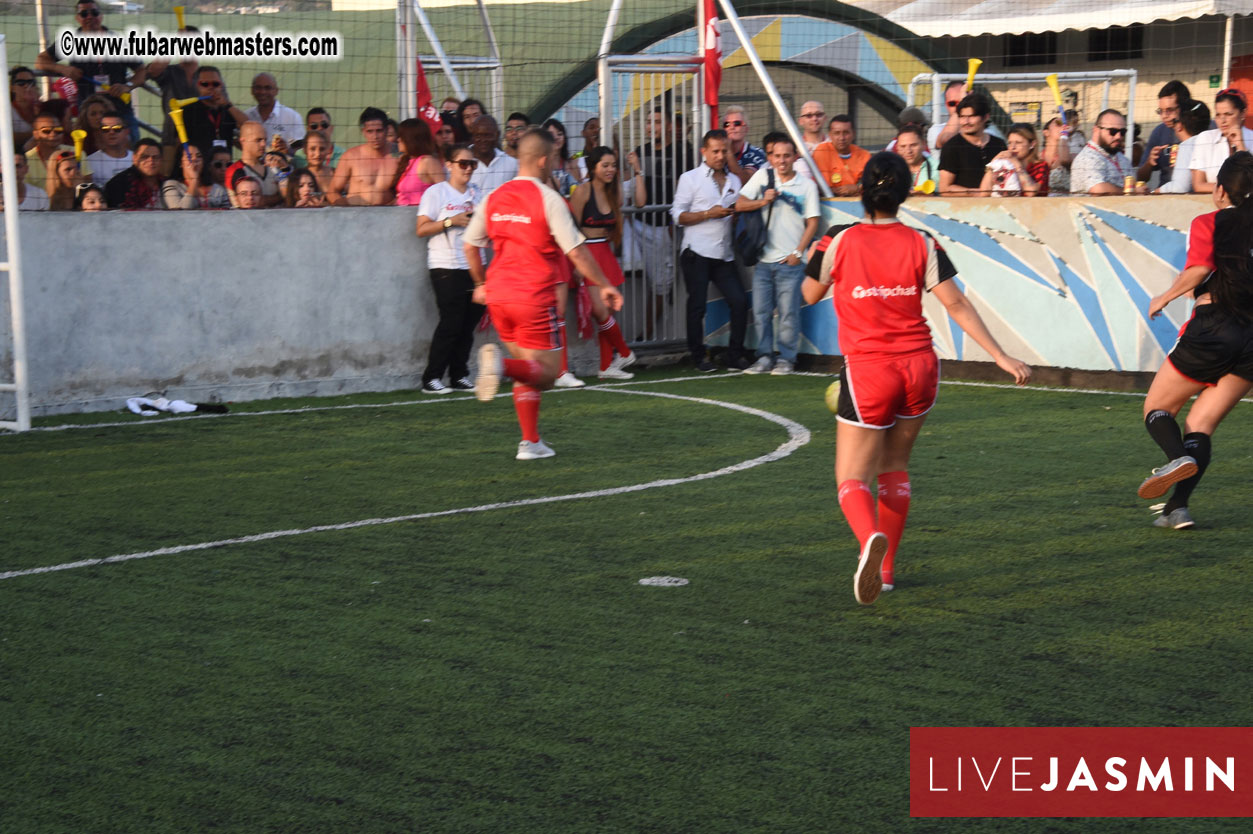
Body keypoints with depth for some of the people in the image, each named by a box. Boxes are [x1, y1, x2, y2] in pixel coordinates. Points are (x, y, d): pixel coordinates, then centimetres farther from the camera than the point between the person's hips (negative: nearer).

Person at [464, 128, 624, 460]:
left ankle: (530, 442, 13)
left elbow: (470, 245, 14)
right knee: (545, 372, 1)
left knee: (528, 371, 17)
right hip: (534, 296, -6)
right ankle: (501, 365, -28)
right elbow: (576, 251, -11)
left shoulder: (493, 197, 7)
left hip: (498, 295, 6)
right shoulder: (548, 199, -9)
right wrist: (604, 285, -1)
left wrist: (481, 284, 29)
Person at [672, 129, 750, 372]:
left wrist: (736, 214, -2)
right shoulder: (690, 178, 3)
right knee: (697, 306, -1)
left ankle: (736, 355, 6)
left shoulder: (734, 181, 17)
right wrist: (709, 214, -13)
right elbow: (678, 215, -4)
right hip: (697, 253, -4)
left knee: (739, 302, -4)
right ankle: (699, 357, 10)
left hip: (724, 255, 4)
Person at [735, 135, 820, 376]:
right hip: (763, 259, 2)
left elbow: (812, 222, 1)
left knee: (788, 313, -2)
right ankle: (765, 356, 14)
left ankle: (786, 358, 8)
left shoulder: (807, 185, 2)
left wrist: (798, 252, -7)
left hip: (790, 261, -2)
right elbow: (739, 204, 5)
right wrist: (763, 201, -12)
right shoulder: (763, 177, 7)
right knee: (761, 311, 3)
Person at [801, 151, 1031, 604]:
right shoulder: (921, 244, -1)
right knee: (894, 466, 21)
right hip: (920, 366, 3)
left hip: (868, 370, -3)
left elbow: (810, 295, 8)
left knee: (852, 479, 0)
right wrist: (1000, 355, 0)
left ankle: (870, 537, -33)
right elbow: (956, 304, -4)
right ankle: (885, 568, 23)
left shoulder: (840, 240, -6)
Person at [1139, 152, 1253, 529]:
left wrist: (1165, 297, -1)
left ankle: (1178, 457, -22)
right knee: (1201, 424, 11)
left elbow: (1199, 269, -16)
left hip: (1213, 328, -4)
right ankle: (1177, 507, -7)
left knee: (1156, 408, 12)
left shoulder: (1208, 223, 0)